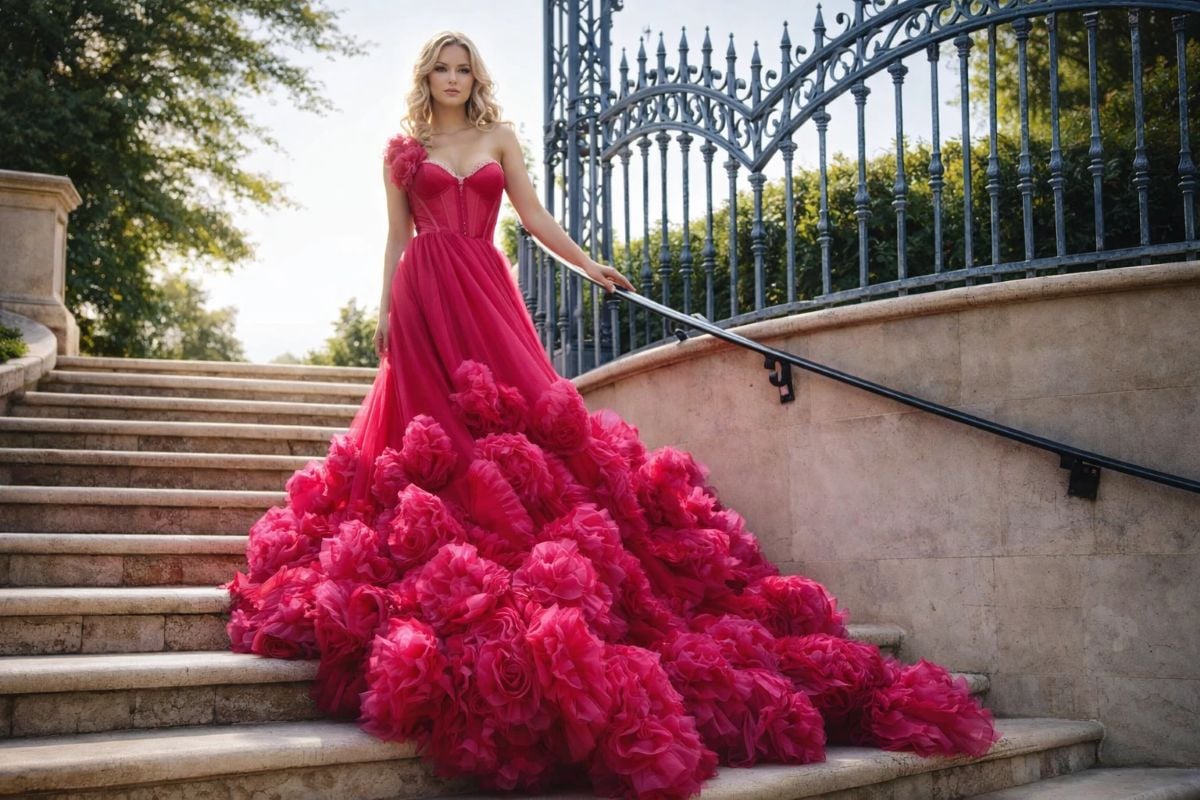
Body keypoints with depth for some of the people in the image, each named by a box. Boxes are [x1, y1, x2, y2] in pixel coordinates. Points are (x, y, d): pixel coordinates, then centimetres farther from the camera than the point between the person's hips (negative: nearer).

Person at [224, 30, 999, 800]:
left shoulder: (499, 138, 15)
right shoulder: (403, 150, 12)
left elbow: (534, 215, 11)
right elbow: (396, 237, 10)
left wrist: (588, 264, 3)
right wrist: (386, 310, 2)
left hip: (485, 287, 1)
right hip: (424, 292, -1)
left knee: (516, 404, -11)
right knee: (434, 413, -8)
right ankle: (437, 551, -7)